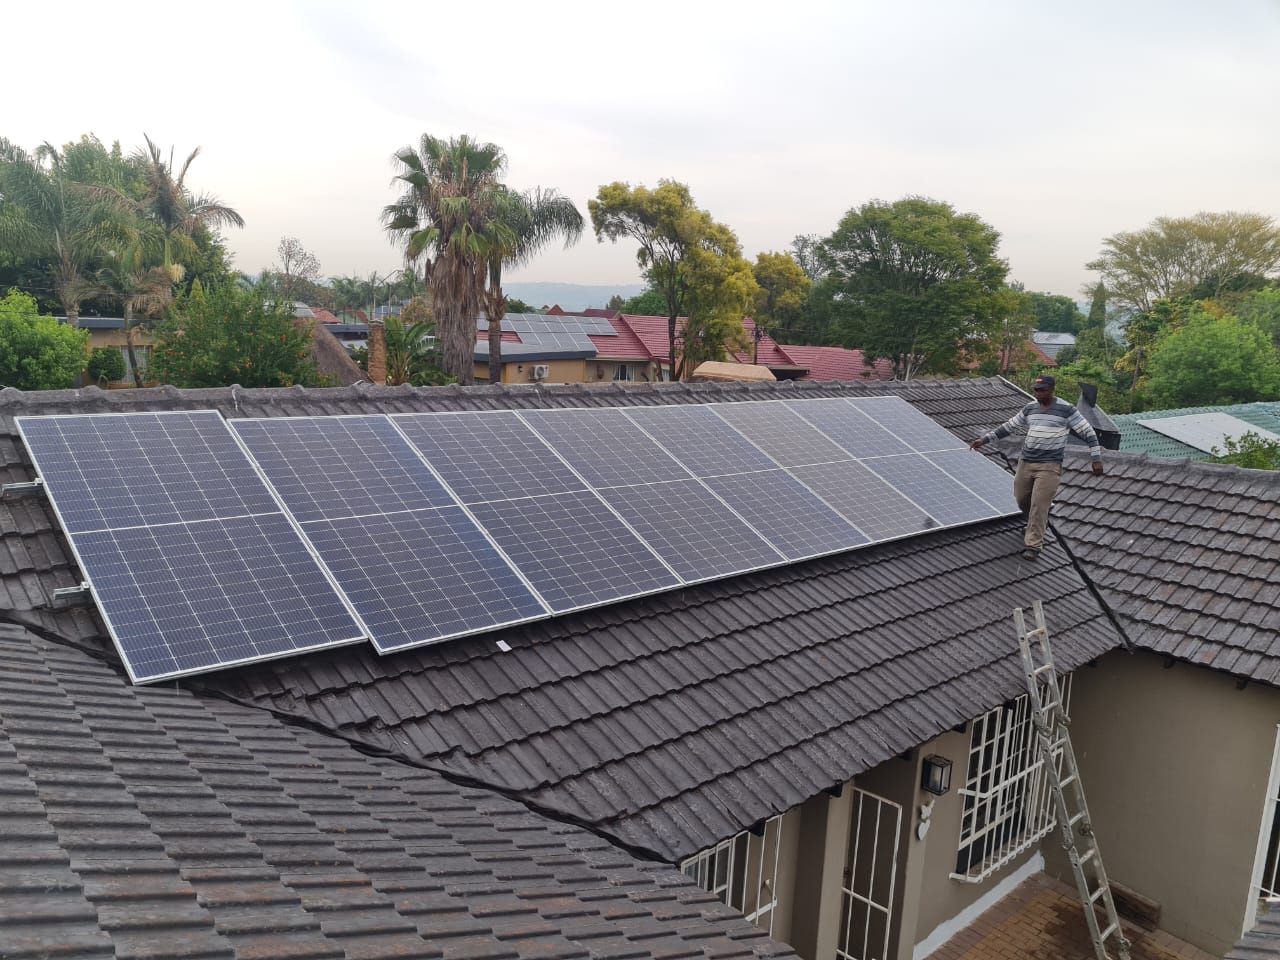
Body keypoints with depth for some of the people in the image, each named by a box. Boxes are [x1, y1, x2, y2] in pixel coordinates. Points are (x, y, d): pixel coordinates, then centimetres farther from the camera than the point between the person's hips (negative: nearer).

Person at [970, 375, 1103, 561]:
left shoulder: (1066, 409, -8)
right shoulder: (1029, 409, 7)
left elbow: (1088, 432, -5)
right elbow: (1008, 427, 14)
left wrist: (1097, 459, -10)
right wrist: (984, 439, 10)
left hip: (1050, 466, -6)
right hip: (1025, 463, 6)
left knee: (1039, 505, -8)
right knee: (1022, 500, 14)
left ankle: (1033, 545, 0)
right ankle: (1038, 523, 43)